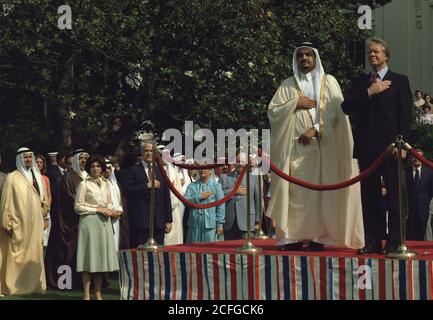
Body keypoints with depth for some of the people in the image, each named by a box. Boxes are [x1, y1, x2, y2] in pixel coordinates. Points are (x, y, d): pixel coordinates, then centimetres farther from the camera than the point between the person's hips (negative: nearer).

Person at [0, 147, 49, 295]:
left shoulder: (37, 176, 12)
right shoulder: (13, 178, -5)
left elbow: (43, 200, 20)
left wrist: (43, 216, 12)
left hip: (35, 224, 5)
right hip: (18, 225, -5)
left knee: (34, 255, 6)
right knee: (15, 256, -2)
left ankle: (33, 285, 11)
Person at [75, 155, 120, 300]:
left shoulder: (105, 184, 13)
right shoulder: (84, 184, -4)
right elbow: (78, 207, -7)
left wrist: (112, 211, -1)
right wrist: (98, 209, -12)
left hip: (104, 223, 6)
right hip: (90, 222, -6)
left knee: (101, 257, 6)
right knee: (89, 258, -5)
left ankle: (98, 294, 11)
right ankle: (86, 295, -2)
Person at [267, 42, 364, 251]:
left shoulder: (328, 82, 9)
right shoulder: (288, 85, 15)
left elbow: (335, 112, -1)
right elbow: (272, 111, 8)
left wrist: (315, 129, -12)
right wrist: (295, 103, -5)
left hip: (322, 145, -2)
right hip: (294, 147, 2)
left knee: (319, 188, -7)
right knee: (295, 190, -5)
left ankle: (318, 236, -7)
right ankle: (294, 236, -6)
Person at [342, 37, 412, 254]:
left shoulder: (399, 81, 5)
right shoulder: (361, 82, 16)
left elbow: (405, 114, -1)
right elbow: (346, 107, 3)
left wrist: (402, 143, -11)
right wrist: (369, 93, -8)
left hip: (390, 146, -4)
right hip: (366, 147, 4)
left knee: (394, 196, -3)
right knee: (369, 196, 5)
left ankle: (394, 242, 1)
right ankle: (372, 241, 9)